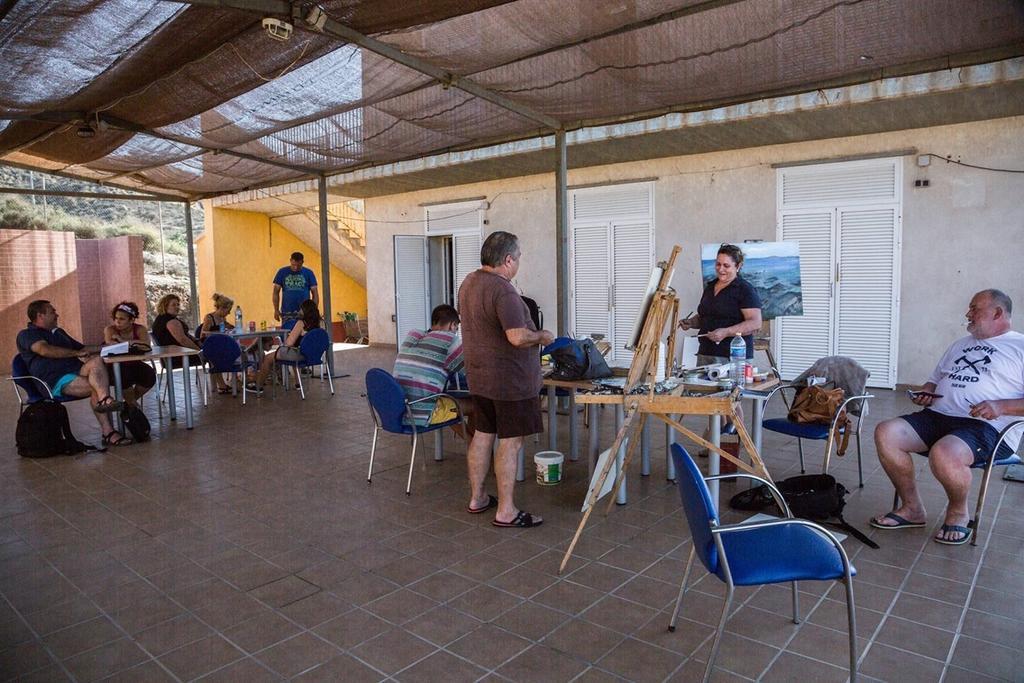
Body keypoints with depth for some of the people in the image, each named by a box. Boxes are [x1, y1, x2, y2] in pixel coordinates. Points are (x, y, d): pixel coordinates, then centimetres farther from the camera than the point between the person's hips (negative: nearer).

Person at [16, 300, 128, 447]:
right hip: (56, 380, -5)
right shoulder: (26, 335, 7)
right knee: (98, 388, -30)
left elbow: (83, 348, 40)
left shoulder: (59, 332, 33)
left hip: (76, 371, 5)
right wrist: (76, 353, -12)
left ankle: (104, 401, -50)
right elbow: (45, 350, -15)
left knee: (97, 361, -31)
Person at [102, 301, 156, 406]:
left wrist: (123, 341, -23)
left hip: (133, 365, 3)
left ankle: (131, 400, 6)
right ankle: (133, 405, -7)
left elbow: (146, 344, -24)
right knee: (124, 375, -33)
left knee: (150, 374, -23)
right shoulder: (110, 329, -8)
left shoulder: (140, 329, -4)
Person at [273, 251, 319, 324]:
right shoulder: (282, 272, 6)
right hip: (287, 313, 0)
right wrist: (276, 310, -1)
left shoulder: (308, 273, 5)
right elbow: (276, 292, 8)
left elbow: (315, 293, 5)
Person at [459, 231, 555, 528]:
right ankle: (506, 511, 7)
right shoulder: (503, 291, -21)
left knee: (482, 435, 16)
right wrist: (542, 336, -10)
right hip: (509, 379, -9)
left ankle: (477, 498, 28)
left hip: (479, 377, 9)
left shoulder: (468, 283, 9)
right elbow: (518, 337, -29)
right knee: (510, 442, -1)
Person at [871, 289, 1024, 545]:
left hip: (986, 426, -7)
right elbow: (934, 380, 31)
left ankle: (958, 512, -4)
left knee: (943, 454, -38)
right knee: (885, 433, -18)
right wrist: (926, 394, 8)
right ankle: (912, 508, -3)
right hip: (937, 415, 7)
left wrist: (1001, 406, -20)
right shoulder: (960, 344, 27)